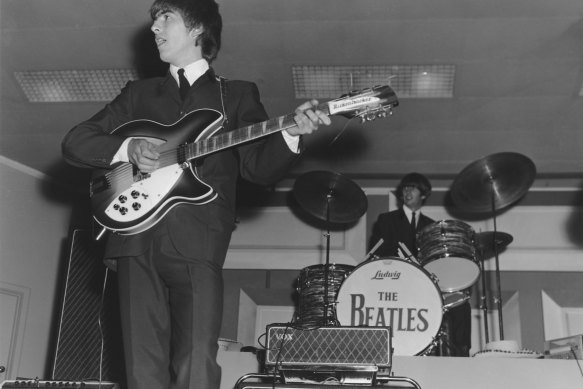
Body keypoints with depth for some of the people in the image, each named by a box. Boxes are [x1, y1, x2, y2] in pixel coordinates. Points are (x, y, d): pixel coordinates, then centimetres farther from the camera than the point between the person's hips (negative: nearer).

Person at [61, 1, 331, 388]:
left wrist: (290, 134, -15)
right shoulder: (138, 93, 23)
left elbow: (260, 168, 6)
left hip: (198, 240, -2)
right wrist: (127, 148, -2)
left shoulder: (237, 95, 17)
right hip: (136, 238, 3)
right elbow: (74, 141, 17)